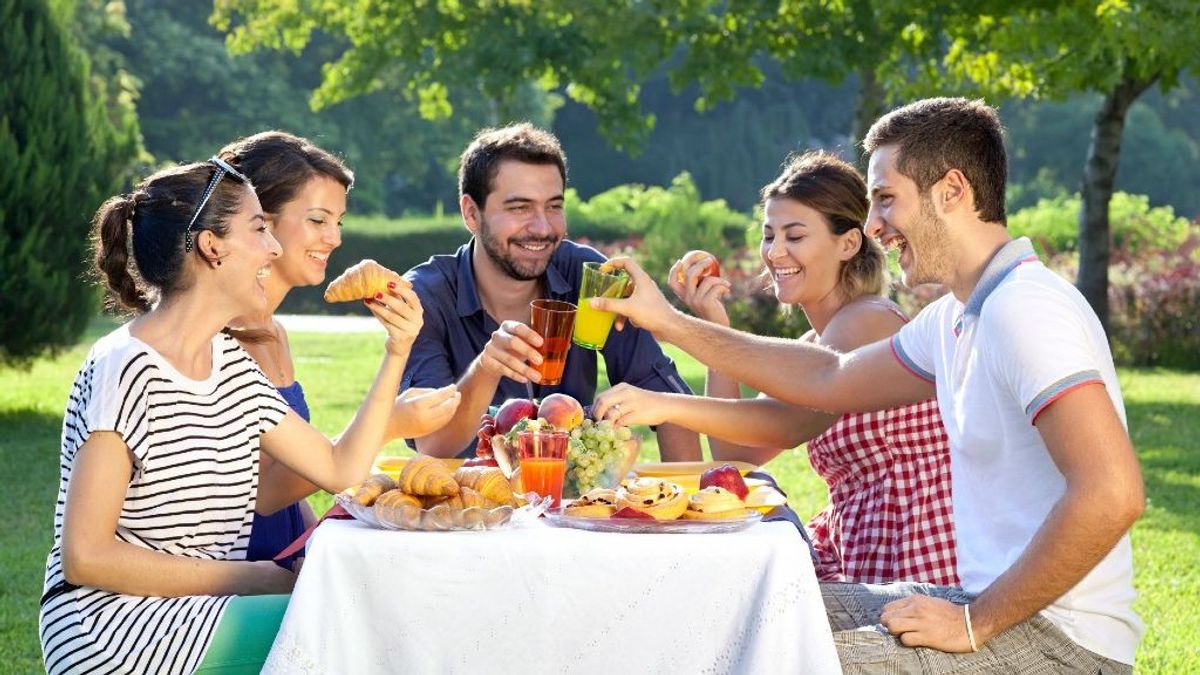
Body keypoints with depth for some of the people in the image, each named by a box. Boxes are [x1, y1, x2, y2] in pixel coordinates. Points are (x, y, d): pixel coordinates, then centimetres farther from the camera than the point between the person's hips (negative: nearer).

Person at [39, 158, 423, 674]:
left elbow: (339, 469, 11)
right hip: (113, 631, -8)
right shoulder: (126, 371, -15)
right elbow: (85, 556, -18)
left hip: (200, 611, 8)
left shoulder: (232, 364, 10)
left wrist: (396, 354, 5)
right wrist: (251, 577, -17)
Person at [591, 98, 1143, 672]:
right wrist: (668, 322, 21)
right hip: (990, 600, 10)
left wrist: (976, 623, -21)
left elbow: (1112, 494, -29)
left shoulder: (1022, 307, -20)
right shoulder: (957, 318, 11)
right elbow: (830, 378, 23)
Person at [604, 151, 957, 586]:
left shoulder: (870, 323, -13)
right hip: (854, 561, 8)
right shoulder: (814, 345, 15)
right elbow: (736, 456, 8)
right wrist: (715, 328, 2)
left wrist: (666, 405, -39)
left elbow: (792, 423, -30)